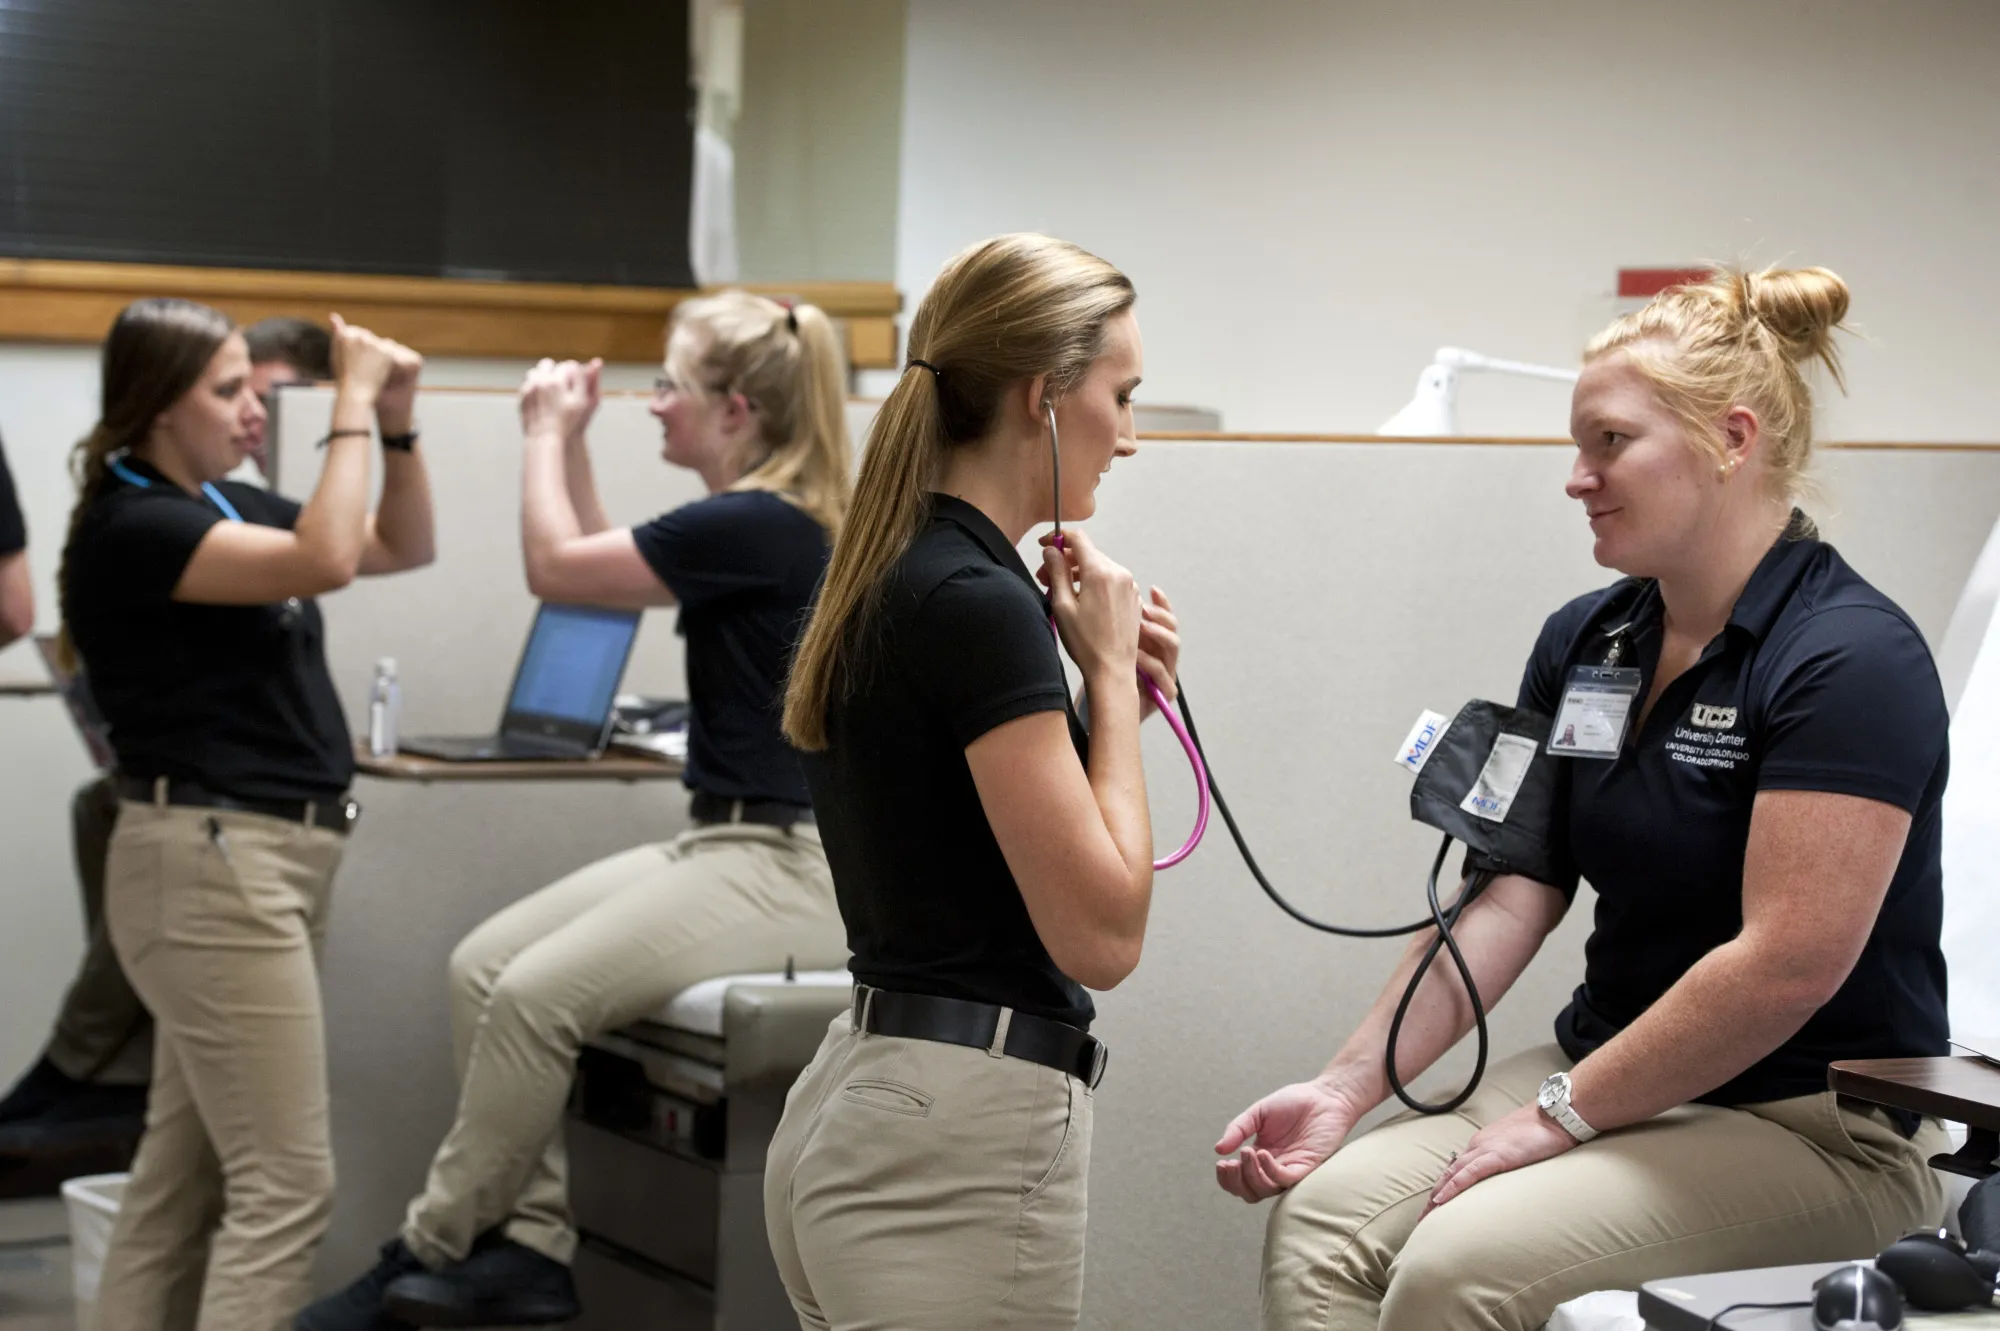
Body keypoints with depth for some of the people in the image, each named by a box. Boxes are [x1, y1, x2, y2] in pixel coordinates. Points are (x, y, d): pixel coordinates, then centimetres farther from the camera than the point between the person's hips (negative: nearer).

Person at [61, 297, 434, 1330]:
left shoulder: (228, 506, 14)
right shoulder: (131, 525, -14)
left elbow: (406, 546, 19)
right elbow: (328, 561, -27)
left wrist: (397, 423, 4)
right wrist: (351, 405, -18)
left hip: (259, 858, 10)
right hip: (212, 863, -10)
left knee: (184, 1172, 11)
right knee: (284, 1181, -12)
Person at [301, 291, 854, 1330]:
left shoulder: (759, 526, -17)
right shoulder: (754, 519, 13)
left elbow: (557, 567, -10)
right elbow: (600, 573, 28)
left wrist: (547, 435, 4)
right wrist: (572, 443, 19)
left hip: (790, 867, -10)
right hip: (725, 843, 10)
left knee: (537, 994, -21)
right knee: (484, 964, -3)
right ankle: (533, 1247, -5)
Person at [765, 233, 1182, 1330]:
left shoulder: (890, 580, 12)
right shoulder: (977, 602, -16)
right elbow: (1100, 933, -17)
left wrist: (1113, 688, 10)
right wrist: (1108, 676, -7)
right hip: (958, 1148, -10)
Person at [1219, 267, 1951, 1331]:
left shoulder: (1849, 657, -16)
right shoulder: (1584, 643, 9)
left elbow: (1791, 962, -23)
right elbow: (1507, 898, 6)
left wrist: (1563, 1112, -17)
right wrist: (1348, 1083, -4)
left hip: (1817, 1125, -7)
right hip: (1609, 1076, 7)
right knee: (1319, 1217, -18)